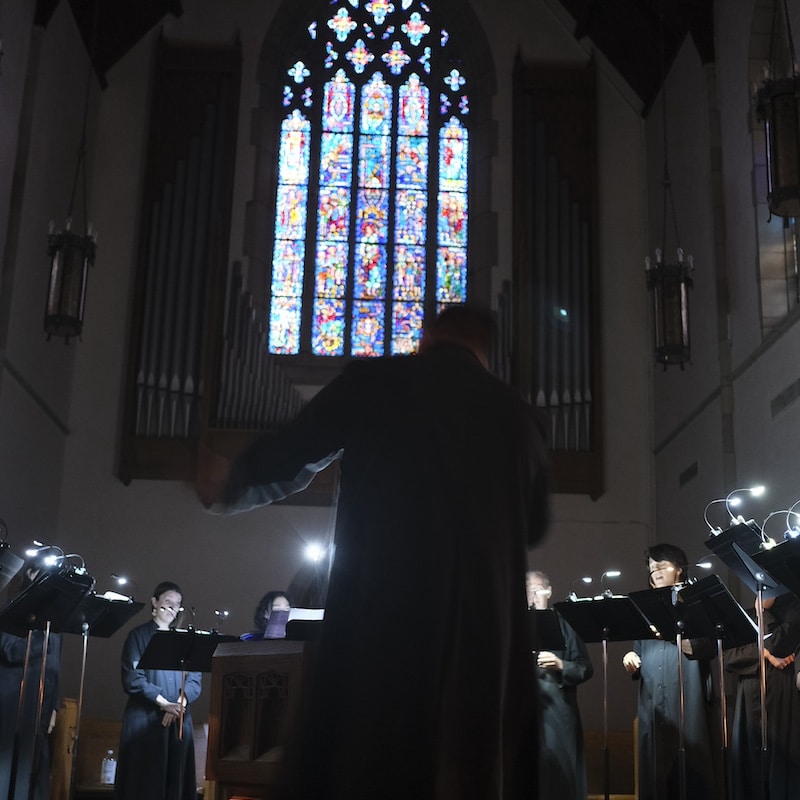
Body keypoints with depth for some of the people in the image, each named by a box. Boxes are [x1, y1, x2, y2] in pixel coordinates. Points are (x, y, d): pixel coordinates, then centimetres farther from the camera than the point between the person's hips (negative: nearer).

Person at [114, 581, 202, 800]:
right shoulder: (139, 635, 4)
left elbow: (194, 678, 7)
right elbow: (132, 677, -7)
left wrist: (181, 702, -12)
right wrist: (162, 702, -15)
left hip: (179, 719, 4)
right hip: (144, 718, -4)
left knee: (175, 780, 1)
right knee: (143, 779, -6)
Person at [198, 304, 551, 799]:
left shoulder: (375, 380, 3)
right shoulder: (516, 411, 10)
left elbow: (288, 458, 12)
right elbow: (534, 524, 21)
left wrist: (229, 490, 30)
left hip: (385, 606, -2)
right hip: (488, 621, 3)